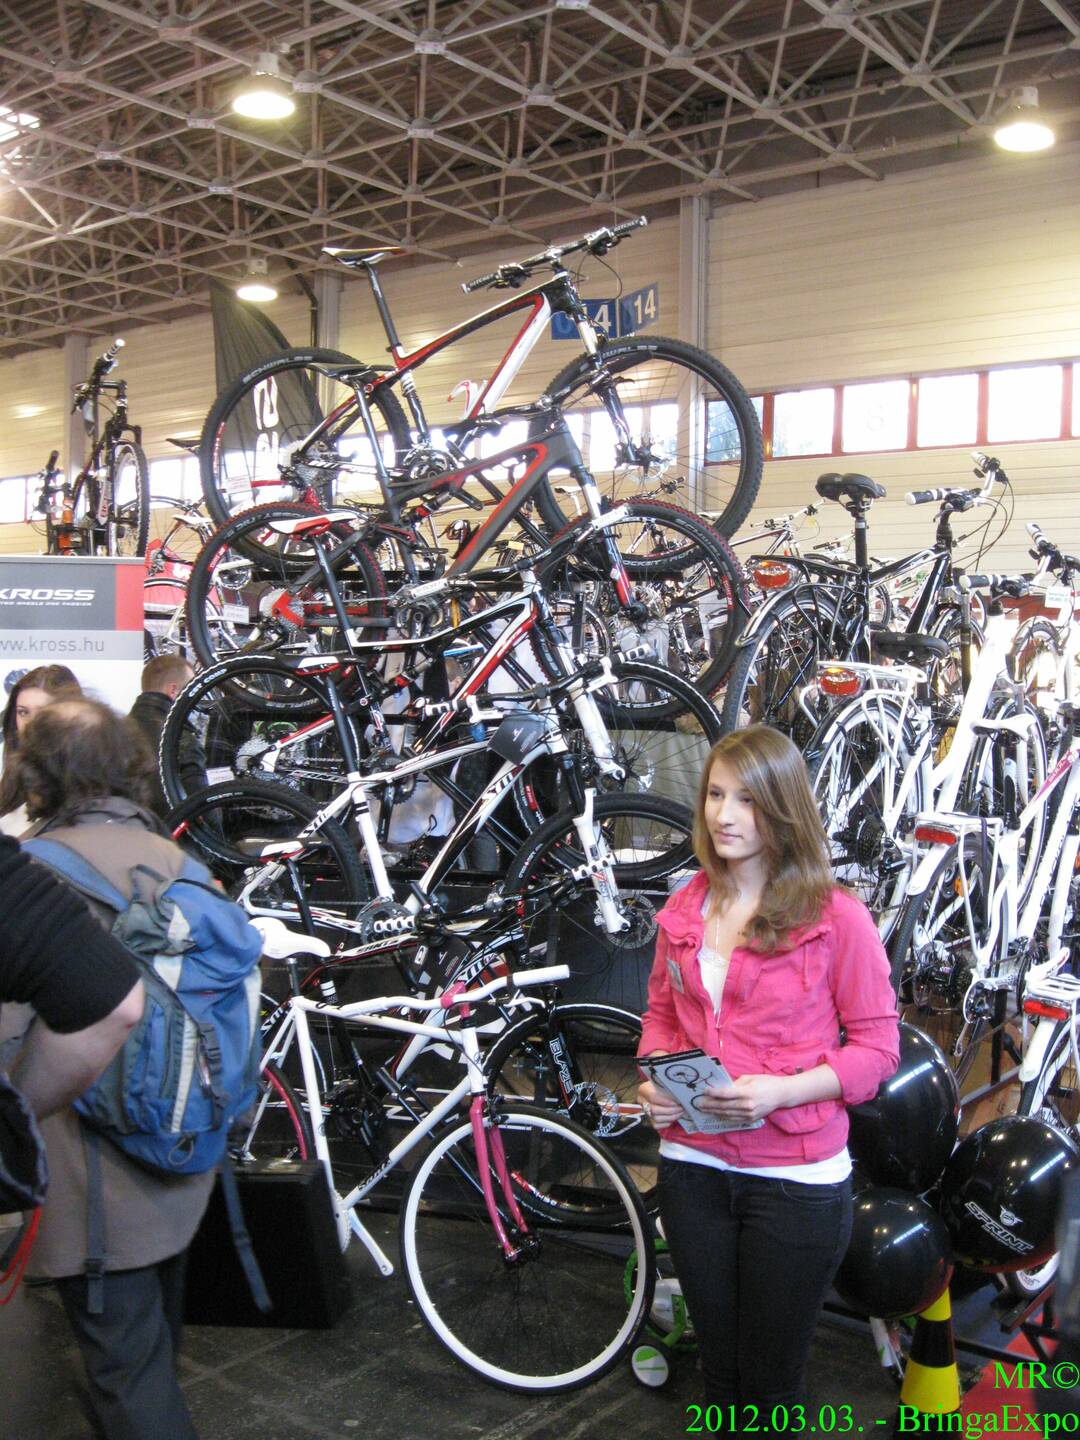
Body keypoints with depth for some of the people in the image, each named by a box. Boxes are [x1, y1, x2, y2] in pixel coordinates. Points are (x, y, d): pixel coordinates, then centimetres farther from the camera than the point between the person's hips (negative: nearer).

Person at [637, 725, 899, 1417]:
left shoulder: (836, 917, -12)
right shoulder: (684, 910, 3)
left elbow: (877, 1048, -9)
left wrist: (781, 1090, -22)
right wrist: (655, 1080, -4)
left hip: (795, 1179, -4)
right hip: (693, 1169, 4)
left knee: (770, 1386, 11)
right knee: (719, 1368, 20)